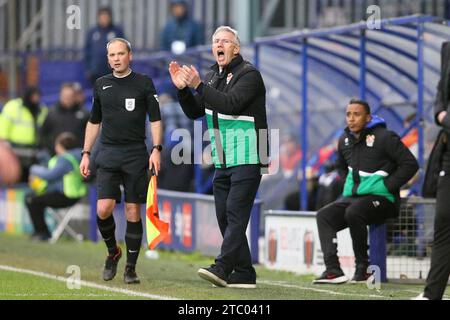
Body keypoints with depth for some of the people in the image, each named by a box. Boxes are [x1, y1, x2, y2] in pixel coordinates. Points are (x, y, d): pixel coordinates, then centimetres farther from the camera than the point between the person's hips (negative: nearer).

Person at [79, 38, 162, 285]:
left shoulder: (143, 83, 2)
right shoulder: (101, 85, 11)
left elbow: (155, 119, 1)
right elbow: (94, 122, 19)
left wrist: (156, 149, -11)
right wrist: (85, 154, 13)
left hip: (136, 155, -2)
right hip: (108, 155, 2)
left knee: (133, 212, -1)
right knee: (103, 209, -11)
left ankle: (131, 267, 7)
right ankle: (112, 252, 14)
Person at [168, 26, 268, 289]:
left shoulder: (248, 74, -9)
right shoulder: (213, 77, 16)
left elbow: (230, 104, -24)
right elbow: (194, 112, 16)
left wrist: (198, 85, -25)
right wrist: (183, 88, 0)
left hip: (247, 158, -9)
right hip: (223, 160, 9)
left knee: (236, 213, -15)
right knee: (225, 216, 6)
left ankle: (222, 268, -24)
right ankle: (244, 274, 8)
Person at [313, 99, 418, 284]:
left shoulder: (384, 137, -11)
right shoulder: (345, 140, 12)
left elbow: (410, 164, -14)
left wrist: (387, 187, -15)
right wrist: (349, 184, 16)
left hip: (380, 198, -8)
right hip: (352, 197, 8)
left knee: (353, 213, -34)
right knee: (324, 215, -12)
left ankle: (363, 267, -19)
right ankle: (333, 270, -24)